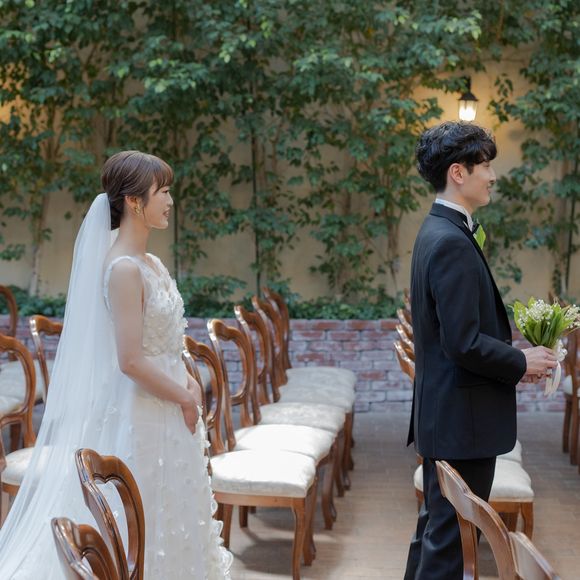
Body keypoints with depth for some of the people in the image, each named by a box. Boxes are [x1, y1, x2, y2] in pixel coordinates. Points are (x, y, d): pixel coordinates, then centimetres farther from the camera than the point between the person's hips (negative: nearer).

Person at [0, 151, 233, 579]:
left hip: (167, 412, 9)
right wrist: (185, 398, -12)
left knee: (170, 520, 19)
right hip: (140, 416, -9)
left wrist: (188, 381, 0)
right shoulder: (124, 268, -19)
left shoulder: (151, 265, 8)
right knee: (145, 526, 3)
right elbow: (131, 361, -23)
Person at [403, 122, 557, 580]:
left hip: (443, 415, 10)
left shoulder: (440, 232, 10)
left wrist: (510, 354, 7)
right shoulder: (453, 242, -21)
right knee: (450, 540, 0)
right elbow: (464, 344, -25)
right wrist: (522, 363, -11)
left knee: (437, 526, 20)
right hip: (462, 419, -10)